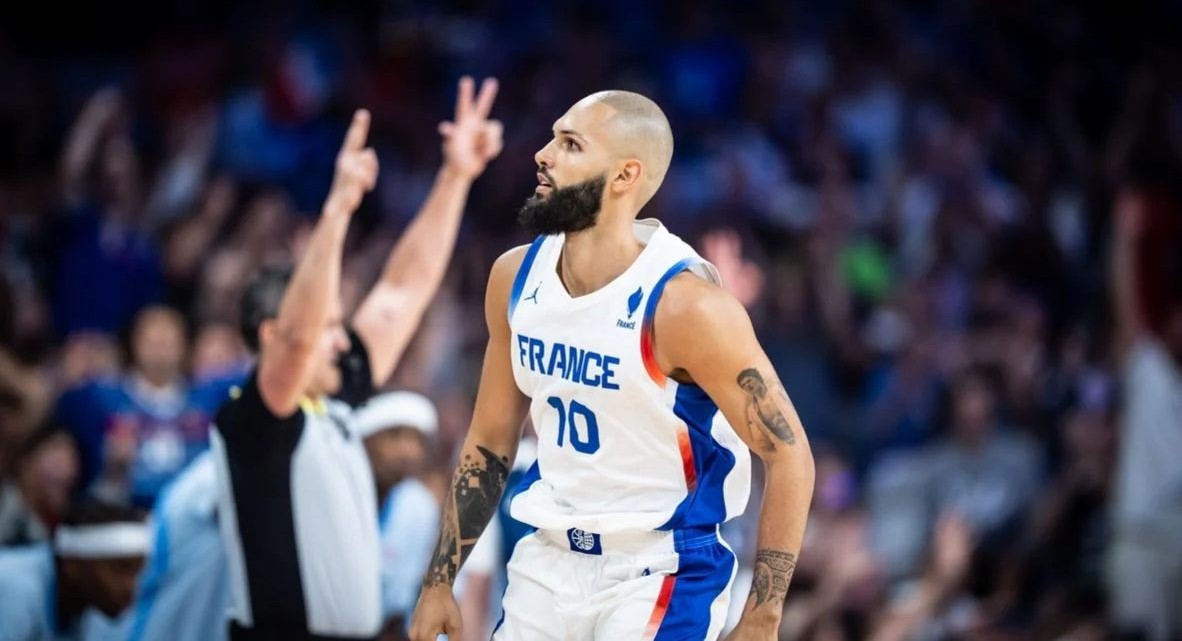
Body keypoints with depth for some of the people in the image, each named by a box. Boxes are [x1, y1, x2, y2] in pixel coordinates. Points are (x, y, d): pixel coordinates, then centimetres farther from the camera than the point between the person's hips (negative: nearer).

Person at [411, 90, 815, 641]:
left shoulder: (684, 304, -20)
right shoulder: (515, 278, 0)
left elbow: (789, 456, -16)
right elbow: (490, 442, 12)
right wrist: (439, 581, 10)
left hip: (660, 573, -6)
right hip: (550, 561, 6)